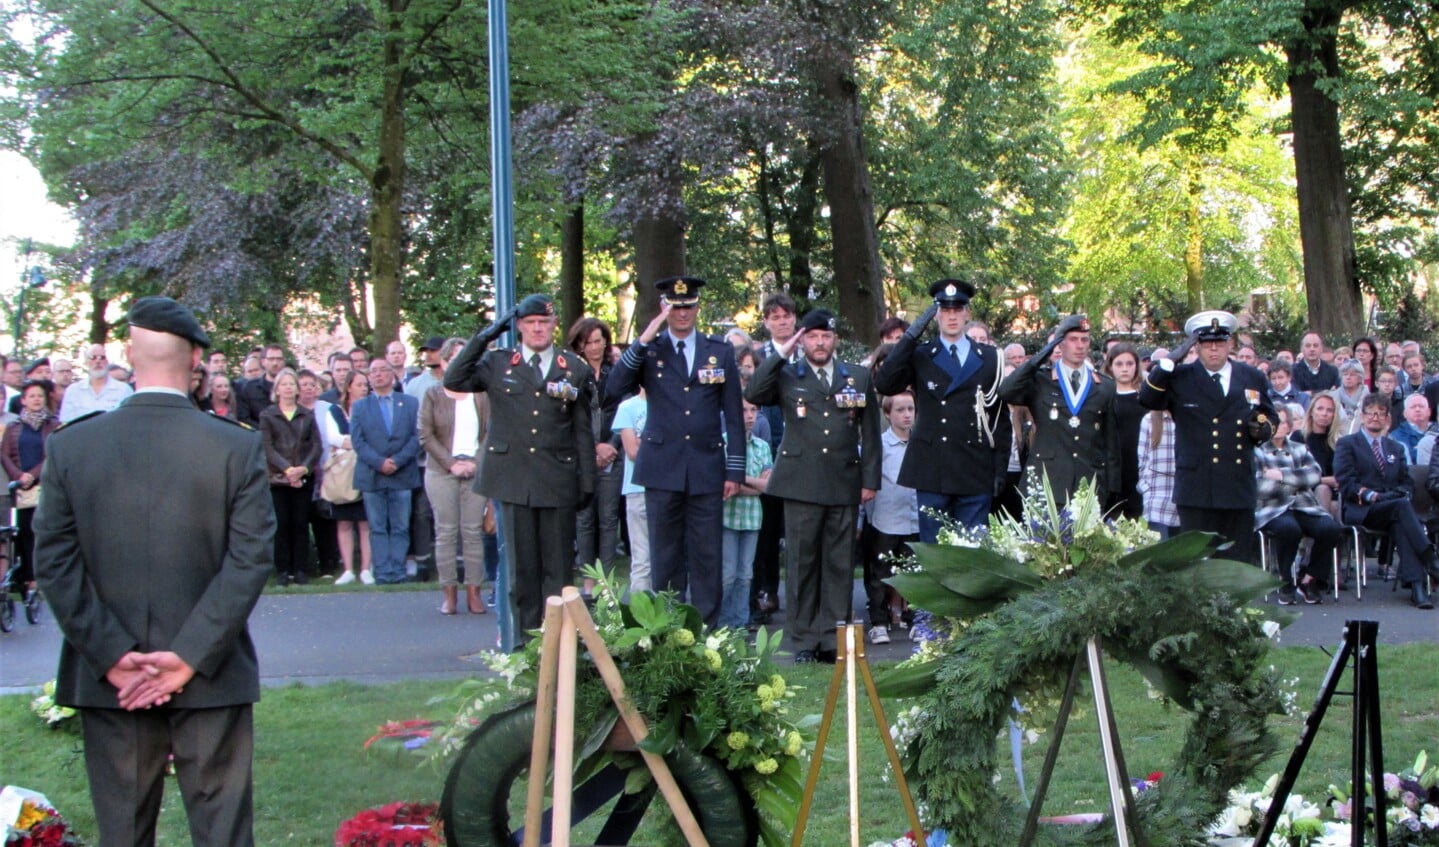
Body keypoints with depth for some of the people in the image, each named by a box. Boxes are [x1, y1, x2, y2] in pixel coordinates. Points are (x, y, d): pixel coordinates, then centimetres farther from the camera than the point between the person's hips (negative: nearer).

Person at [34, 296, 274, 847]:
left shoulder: (69, 446, -2)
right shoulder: (239, 448, -7)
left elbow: (54, 563, -4)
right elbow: (250, 561, -11)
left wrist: (112, 656, -5)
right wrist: (189, 657, -10)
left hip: (108, 680, 2)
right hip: (210, 679, -1)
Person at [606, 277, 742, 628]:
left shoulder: (720, 352, 8)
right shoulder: (649, 350, 6)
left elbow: (733, 415, 8)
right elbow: (614, 388, -10)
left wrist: (735, 470, 3)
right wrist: (643, 340, -15)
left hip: (706, 468, 0)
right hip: (662, 468, 0)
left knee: (706, 556, 2)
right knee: (665, 557, 5)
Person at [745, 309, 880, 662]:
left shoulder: (859, 377, 13)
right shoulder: (787, 376, 8)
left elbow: (870, 432, 12)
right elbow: (753, 395, -11)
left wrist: (870, 480, 6)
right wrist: (780, 354, -9)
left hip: (845, 483, 2)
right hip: (801, 483, -1)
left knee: (840, 563, 3)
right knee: (802, 562, 0)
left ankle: (833, 638, 9)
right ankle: (804, 639, 7)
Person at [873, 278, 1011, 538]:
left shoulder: (989, 358, 10)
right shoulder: (919, 357, 8)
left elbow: (1001, 416, 10)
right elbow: (883, 384, -10)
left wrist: (1000, 468, 3)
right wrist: (911, 335, -10)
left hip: (975, 474, 0)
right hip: (931, 473, 0)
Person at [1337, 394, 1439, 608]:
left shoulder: (1396, 448, 30)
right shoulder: (1347, 444, 13)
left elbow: (1407, 482, 20)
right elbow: (1346, 483, -1)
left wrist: (1403, 493, -6)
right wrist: (1371, 495, -19)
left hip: (1393, 510, 4)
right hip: (1361, 511, -4)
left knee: (1400, 525, -36)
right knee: (1402, 506, -36)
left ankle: (1415, 585, -48)